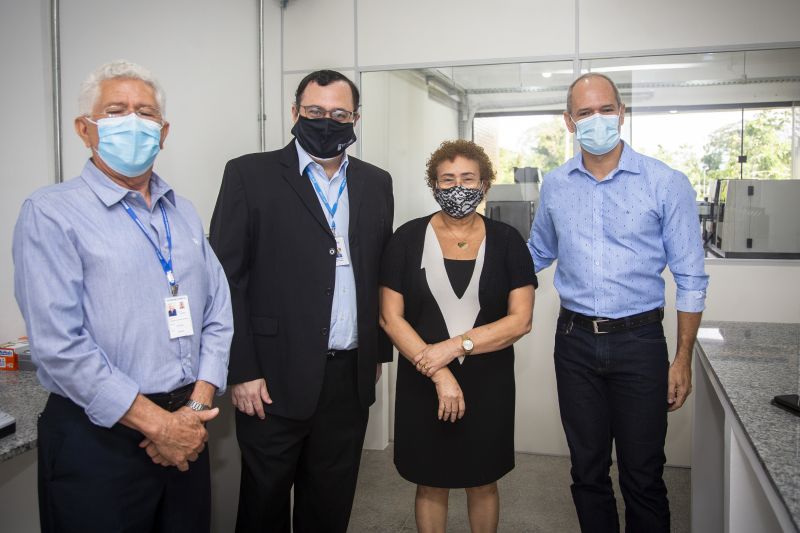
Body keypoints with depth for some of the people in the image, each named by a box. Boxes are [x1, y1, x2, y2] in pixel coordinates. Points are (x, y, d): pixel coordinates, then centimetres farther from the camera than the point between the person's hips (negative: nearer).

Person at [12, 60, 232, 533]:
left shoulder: (184, 213, 10)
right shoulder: (51, 214, -8)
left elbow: (217, 315, 7)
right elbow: (59, 344, -16)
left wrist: (197, 408, -6)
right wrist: (156, 423, -15)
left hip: (186, 434, 5)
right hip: (99, 440, -5)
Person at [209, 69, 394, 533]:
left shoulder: (376, 183, 9)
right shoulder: (250, 174, -4)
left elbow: (382, 274, 13)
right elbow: (228, 278, -7)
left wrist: (380, 352, 11)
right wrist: (242, 371, -11)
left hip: (351, 377, 4)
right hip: (275, 377, -3)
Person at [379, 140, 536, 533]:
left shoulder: (506, 241, -2)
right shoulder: (408, 238, -4)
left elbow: (521, 320, -8)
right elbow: (390, 317, -7)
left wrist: (455, 346, -18)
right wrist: (439, 375, -15)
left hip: (488, 382, 0)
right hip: (422, 383, 0)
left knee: (483, 482, 15)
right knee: (431, 483, 14)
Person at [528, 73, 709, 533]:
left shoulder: (667, 184, -6)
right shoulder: (555, 186, 4)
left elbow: (690, 279, -3)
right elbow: (538, 254, 20)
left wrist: (684, 359, -5)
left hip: (639, 341, -2)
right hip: (576, 340, 3)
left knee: (643, 475, 8)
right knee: (587, 470, 15)